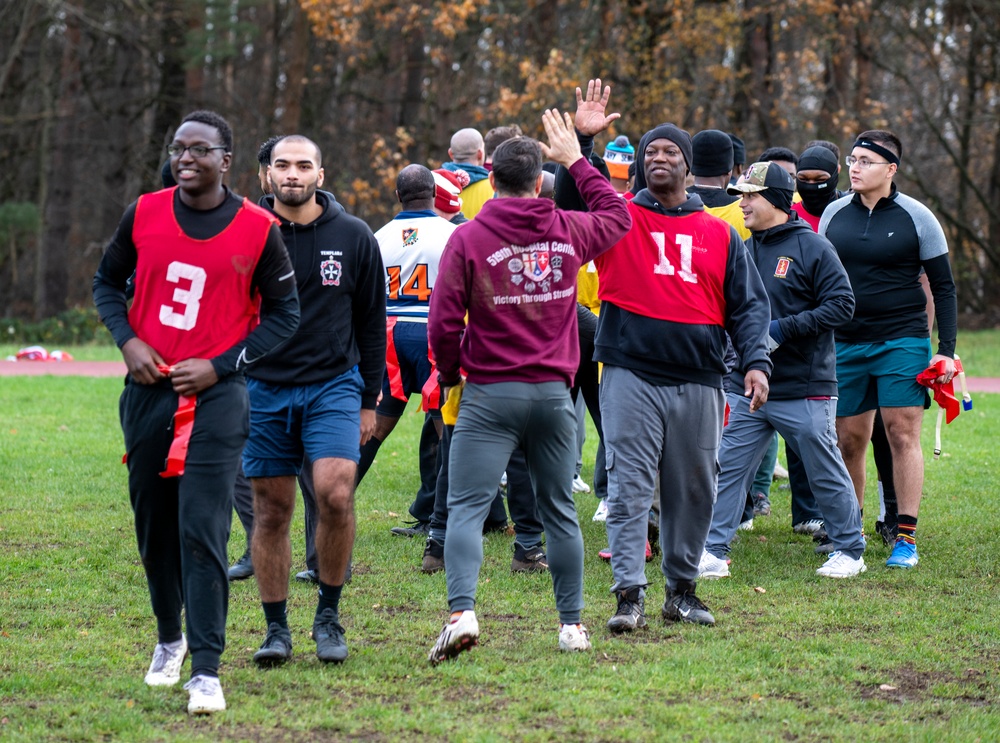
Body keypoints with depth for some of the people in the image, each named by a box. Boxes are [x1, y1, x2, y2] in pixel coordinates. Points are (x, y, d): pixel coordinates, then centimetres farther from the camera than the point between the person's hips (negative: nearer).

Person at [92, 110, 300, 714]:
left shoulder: (258, 229, -5)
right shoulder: (145, 214, 3)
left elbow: (284, 314, 3)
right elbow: (108, 281, 17)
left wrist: (218, 366, -8)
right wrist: (128, 340, -2)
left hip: (216, 395, -4)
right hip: (148, 389, 4)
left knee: (203, 531, -13)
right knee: (154, 527, 13)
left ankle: (206, 670, -11)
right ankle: (169, 639, 35)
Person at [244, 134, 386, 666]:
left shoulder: (353, 237, 2)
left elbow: (372, 321, 10)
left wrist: (370, 400, 8)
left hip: (333, 385, -1)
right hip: (264, 389, 1)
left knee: (335, 494, -18)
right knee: (271, 511, 3)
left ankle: (328, 614, 1)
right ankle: (276, 629, 14)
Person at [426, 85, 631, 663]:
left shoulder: (469, 238, -6)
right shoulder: (569, 231, 3)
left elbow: (445, 321, -7)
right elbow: (618, 215, 25)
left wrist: (450, 376, 9)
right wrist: (576, 159, 30)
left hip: (490, 395, -3)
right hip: (554, 393, 3)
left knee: (467, 507, -6)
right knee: (560, 511, 13)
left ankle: (462, 613, -23)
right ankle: (573, 624, 17)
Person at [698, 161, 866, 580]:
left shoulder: (812, 248, -7)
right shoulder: (742, 252, 10)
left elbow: (842, 305, -13)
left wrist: (783, 329, -18)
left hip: (804, 391, -5)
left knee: (826, 474, 4)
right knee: (728, 468, 1)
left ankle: (850, 550, 17)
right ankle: (713, 552, 5)